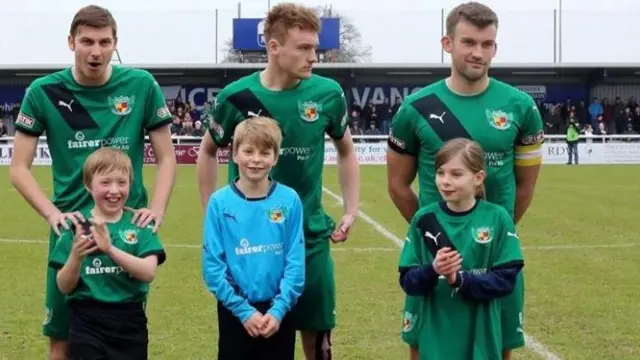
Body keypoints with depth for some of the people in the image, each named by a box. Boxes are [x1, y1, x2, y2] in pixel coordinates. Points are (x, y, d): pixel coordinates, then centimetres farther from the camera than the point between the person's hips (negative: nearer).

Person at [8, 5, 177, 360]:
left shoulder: (142, 85, -3)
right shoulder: (44, 92, -4)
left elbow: (166, 157, 4)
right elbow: (19, 167, -1)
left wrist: (157, 208, -12)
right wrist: (52, 213, -15)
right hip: (71, 226, 0)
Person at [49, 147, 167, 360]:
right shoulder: (76, 225, -1)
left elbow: (149, 272, -14)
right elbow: (64, 287, -2)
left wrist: (110, 249, -27)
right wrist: (76, 256, -22)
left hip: (130, 324, 1)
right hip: (87, 324, -1)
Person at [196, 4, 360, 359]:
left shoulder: (327, 93, -6)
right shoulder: (238, 97, -10)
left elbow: (346, 151, 11)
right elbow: (209, 152, 8)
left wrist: (351, 211, 4)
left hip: (309, 234, 1)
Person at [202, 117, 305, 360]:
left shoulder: (289, 200, -5)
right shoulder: (220, 203, -7)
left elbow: (295, 262, -5)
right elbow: (212, 265, -7)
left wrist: (279, 308, -13)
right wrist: (243, 309, -12)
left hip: (278, 312, 1)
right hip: (235, 312, 0)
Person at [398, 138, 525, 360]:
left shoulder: (497, 218, -5)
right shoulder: (425, 219, 0)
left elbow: (506, 280, -7)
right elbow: (407, 281, 0)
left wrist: (460, 279, -21)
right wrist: (432, 271, -21)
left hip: (481, 340, -1)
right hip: (437, 340, 1)